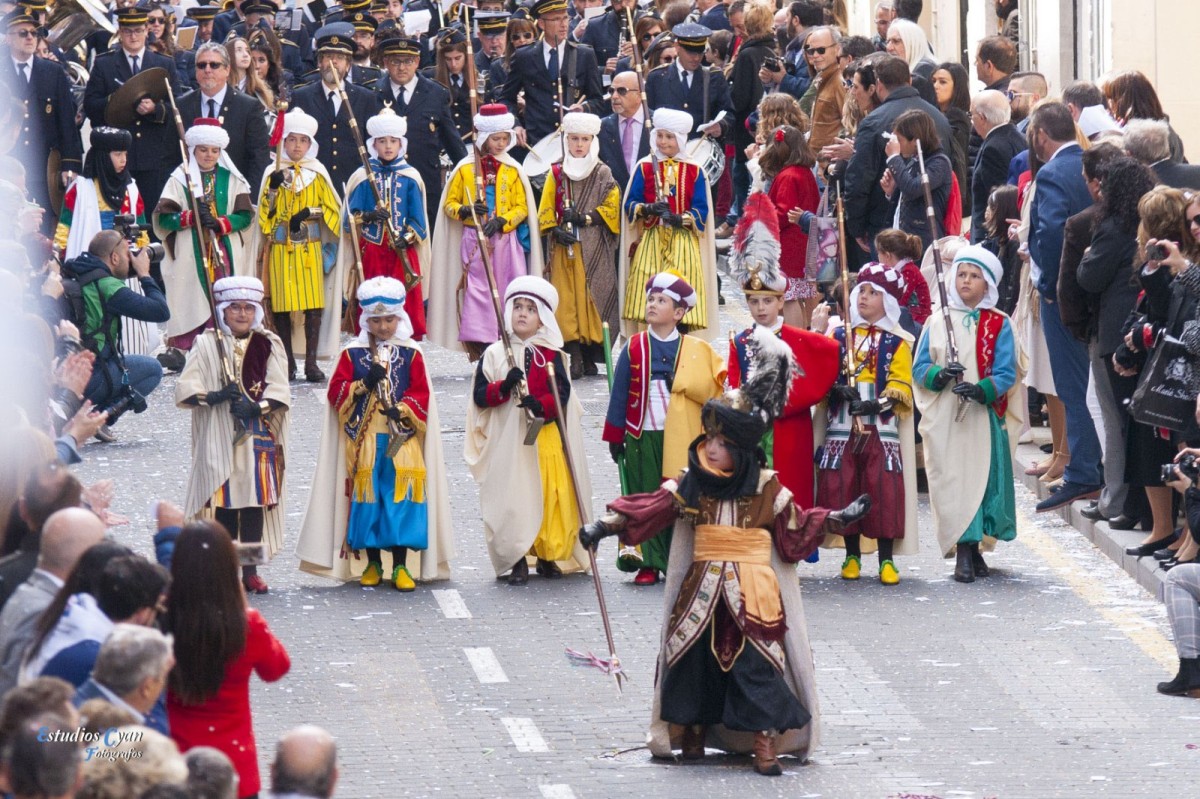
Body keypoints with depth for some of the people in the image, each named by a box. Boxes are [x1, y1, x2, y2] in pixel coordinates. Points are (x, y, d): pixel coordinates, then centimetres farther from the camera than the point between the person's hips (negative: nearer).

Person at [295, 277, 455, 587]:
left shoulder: (411, 354, 6)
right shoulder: (352, 353, 5)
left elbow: (422, 394, 1)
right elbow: (336, 391, 0)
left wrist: (402, 409, -16)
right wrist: (364, 384, -15)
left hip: (402, 438, 0)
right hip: (364, 438, 0)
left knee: (401, 497, -6)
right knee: (368, 497, 1)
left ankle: (401, 566, -1)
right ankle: (373, 564, 12)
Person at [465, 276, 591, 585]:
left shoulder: (552, 355, 6)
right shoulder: (494, 354, 6)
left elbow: (563, 395, -4)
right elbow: (480, 395, 0)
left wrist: (541, 405, -23)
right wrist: (503, 388, -19)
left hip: (547, 438, 1)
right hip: (507, 441, -1)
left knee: (550, 497, 1)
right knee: (513, 499, -5)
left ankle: (549, 555, 14)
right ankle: (517, 560, 3)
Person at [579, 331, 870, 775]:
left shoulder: (766, 489, 0)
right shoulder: (690, 484, 1)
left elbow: (796, 526, 6)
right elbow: (650, 508, -6)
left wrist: (835, 519, -1)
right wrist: (607, 524, -16)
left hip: (752, 592, -2)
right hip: (702, 586, 2)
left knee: (756, 663, -7)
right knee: (695, 657, 5)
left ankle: (764, 744, -3)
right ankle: (693, 733, 21)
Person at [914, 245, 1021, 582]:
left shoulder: (999, 325, 5)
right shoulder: (937, 323, 9)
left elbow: (1007, 374, -3)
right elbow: (919, 368, 6)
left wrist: (982, 390, -22)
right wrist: (940, 375, -15)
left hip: (985, 416, 0)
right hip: (945, 419, 0)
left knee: (983, 478, -1)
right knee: (953, 481, -7)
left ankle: (974, 548, 10)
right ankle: (963, 553, -7)